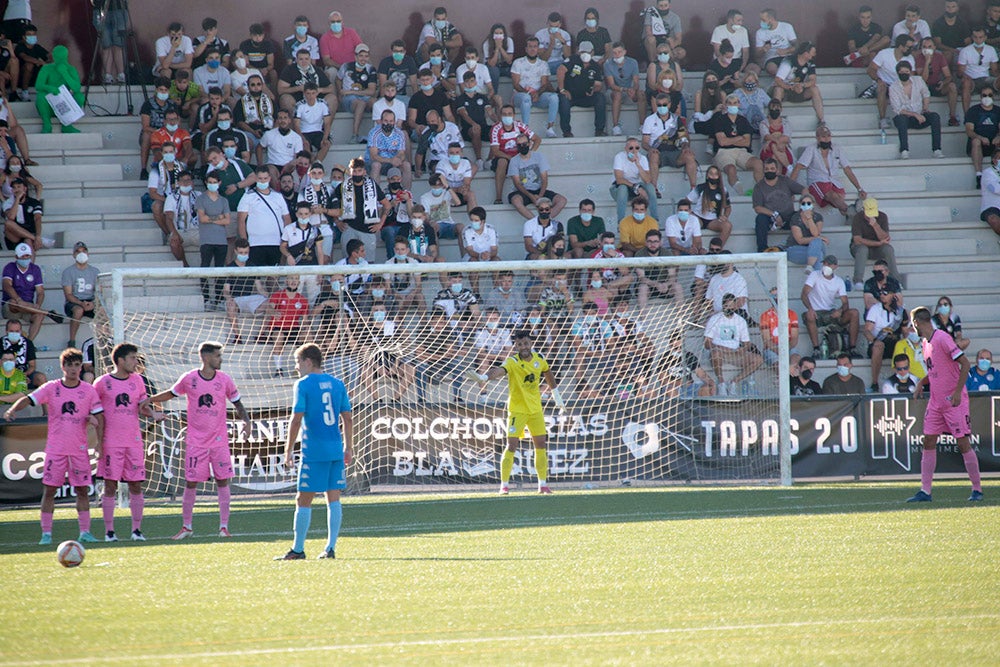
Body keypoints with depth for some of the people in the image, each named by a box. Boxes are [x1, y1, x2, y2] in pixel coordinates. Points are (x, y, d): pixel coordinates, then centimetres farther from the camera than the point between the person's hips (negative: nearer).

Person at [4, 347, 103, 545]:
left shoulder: (88, 390, 4)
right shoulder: (51, 388, 0)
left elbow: (99, 420, 7)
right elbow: (28, 400, -9)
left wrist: (93, 419, -17)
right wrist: (13, 410, -29)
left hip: (79, 448, 1)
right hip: (55, 448, -1)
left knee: (82, 490, 1)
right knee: (49, 489, -5)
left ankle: (85, 532, 8)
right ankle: (46, 533, -1)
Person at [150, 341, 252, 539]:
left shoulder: (224, 380, -1)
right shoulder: (189, 379, -4)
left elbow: (237, 403, 8)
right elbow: (171, 394, 12)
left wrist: (246, 420, -9)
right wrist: (148, 400, 2)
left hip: (219, 439, 1)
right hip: (195, 440, -1)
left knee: (223, 481, -2)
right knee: (190, 483, 1)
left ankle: (224, 526, 3)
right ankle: (187, 526, 11)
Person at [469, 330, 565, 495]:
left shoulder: (539, 359, 0)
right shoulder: (513, 362, -17)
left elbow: (548, 375, 19)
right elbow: (500, 370, -38)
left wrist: (558, 399, 27)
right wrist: (485, 377, -60)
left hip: (536, 409, 5)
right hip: (517, 410, -5)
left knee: (541, 446, 8)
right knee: (511, 445, -12)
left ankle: (543, 484, 19)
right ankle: (504, 485, -7)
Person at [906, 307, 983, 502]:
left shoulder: (942, 339, -15)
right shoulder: (926, 342, 12)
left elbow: (965, 364, -19)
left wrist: (957, 392, -23)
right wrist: (922, 382, 6)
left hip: (954, 401, -9)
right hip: (936, 402, 9)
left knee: (963, 443, -6)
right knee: (929, 442, 4)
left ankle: (977, 489, 3)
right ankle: (925, 491, 5)